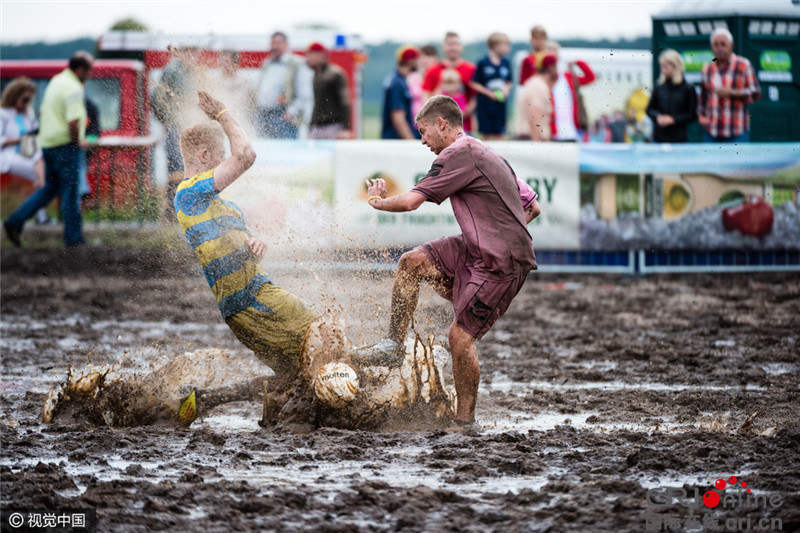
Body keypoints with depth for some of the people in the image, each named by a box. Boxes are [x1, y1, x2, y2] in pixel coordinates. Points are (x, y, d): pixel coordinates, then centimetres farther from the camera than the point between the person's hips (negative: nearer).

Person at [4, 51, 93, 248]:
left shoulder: (56, 81, 13)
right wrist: (77, 142, -9)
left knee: (50, 188, 17)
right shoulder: (73, 88, -17)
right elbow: (73, 122, -27)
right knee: (70, 191, 1)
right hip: (66, 145, -9)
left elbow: (42, 112, 23)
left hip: (48, 142, 9)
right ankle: (73, 238, 7)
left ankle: (16, 222, 10)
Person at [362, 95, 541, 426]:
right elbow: (533, 207, 21)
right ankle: (394, 342, 7)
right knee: (411, 263, 3)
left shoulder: (459, 153, -13)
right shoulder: (489, 156, 18)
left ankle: (465, 420, 1)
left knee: (461, 335, -8)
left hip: (502, 266, -10)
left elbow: (411, 201, -17)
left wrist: (376, 201, 2)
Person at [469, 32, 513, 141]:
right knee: (487, 135, 0)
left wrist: (506, 90, -3)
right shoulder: (483, 63, -9)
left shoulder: (506, 63, 6)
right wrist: (490, 93, -13)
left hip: (500, 104, 4)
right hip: (485, 104, -4)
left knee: (499, 135, 5)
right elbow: (474, 84, -7)